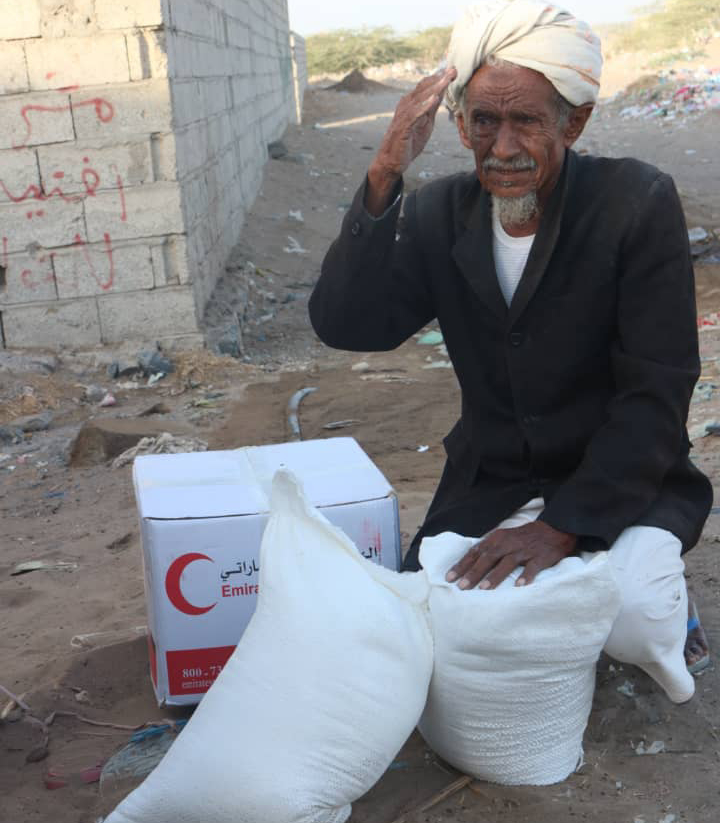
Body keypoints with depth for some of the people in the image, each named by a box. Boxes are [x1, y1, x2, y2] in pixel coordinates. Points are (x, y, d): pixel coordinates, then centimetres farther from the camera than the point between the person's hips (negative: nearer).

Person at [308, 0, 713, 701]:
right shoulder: (439, 216, -3)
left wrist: (562, 525, -25)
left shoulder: (638, 204, -16)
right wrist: (383, 178, -26)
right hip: (491, 482, 4)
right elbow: (344, 325, -15)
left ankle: (666, 604, 9)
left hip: (621, 478, -3)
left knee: (633, 622, -29)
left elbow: (655, 394, -18)